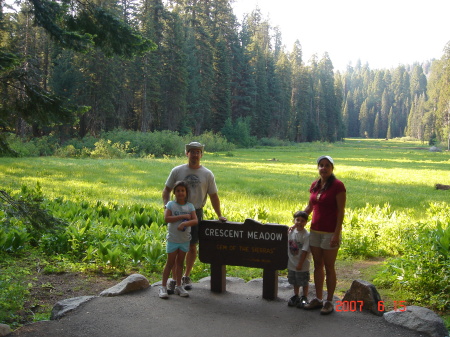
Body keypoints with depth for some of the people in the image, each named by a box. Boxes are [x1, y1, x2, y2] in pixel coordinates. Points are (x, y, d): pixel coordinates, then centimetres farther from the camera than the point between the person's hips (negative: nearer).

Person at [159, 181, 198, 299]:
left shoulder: (190, 206, 1)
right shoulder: (171, 204, -5)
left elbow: (195, 220, -10)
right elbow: (166, 218, -19)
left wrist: (185, 223, -28)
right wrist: (183, 216, -20)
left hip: (185, 239, 3)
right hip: (173, 239, -3)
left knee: (180, 262, 12)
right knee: (170, 263, 1)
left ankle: (179, 286, 21)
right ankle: (163, 287, 9)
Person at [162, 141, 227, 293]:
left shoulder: (207, 174, 3)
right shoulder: (177, 171, 2)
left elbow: (213, 196, 8)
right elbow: (166, 190, 7)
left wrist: (219, 215, 4)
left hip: (196, 213, 1)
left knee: (192, 247, 9)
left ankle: (186, 276, 25)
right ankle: (174, 279, 8)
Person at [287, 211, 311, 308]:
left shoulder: (306, 235, -17)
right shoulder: (291, 231, 0)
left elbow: (305, 251, -18)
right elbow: (287, 244, 15)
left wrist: (300, 264, -18)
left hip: (302, 265, -6)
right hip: (292, 263, 6)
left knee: (304, 282, 9)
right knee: (295, 282, 20)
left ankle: (304, 298, 24)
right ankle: (296, 296, 34)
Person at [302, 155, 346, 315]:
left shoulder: (337, 186, -11)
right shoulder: (315, 185, 8)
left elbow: (341, 212, -14)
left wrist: (336, 234, -18)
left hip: (330, 232, -6)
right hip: (315, 230, 6)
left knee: (329, 267, 2)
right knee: (317, 265, 12)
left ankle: (329, 302, 14)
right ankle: (318, 299, 22)